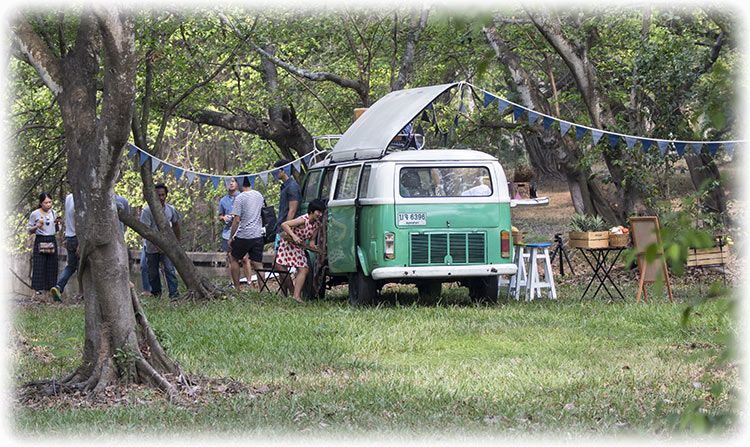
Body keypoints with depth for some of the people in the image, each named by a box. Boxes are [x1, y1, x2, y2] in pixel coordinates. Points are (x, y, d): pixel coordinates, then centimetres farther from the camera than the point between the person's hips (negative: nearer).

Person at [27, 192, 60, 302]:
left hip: (52, 241, 5)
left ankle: (47, 295, 5)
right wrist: (36, 227, -18)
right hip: (40, 241, -5)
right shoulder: (35, 214, -3)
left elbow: (57, 230, 18)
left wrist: (57, 223, -3)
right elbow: (29, 230, 1)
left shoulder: (53, 212, 10)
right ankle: (36, 293, -11)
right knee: (39, 267, -10)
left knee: (51, 267, 2)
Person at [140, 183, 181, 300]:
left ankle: (174, 293, -14)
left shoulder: (171, 210, 3)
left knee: (169, 269, -14)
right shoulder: (147, 211, -10)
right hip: (152, 247, -1)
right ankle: (156, 293, 26)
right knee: (153, 273, 8)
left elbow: (175, 225, 20)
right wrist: (157, 245, -20)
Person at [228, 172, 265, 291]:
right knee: (258, 263, 5)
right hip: (258, 235, 5)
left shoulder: (240, 198, -12)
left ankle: (237, 288, 11)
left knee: (233, 259, 13)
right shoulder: (259, 195, 8)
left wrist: (230, 238, -8)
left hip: (243, 235, -5)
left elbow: (236, 220, -15)